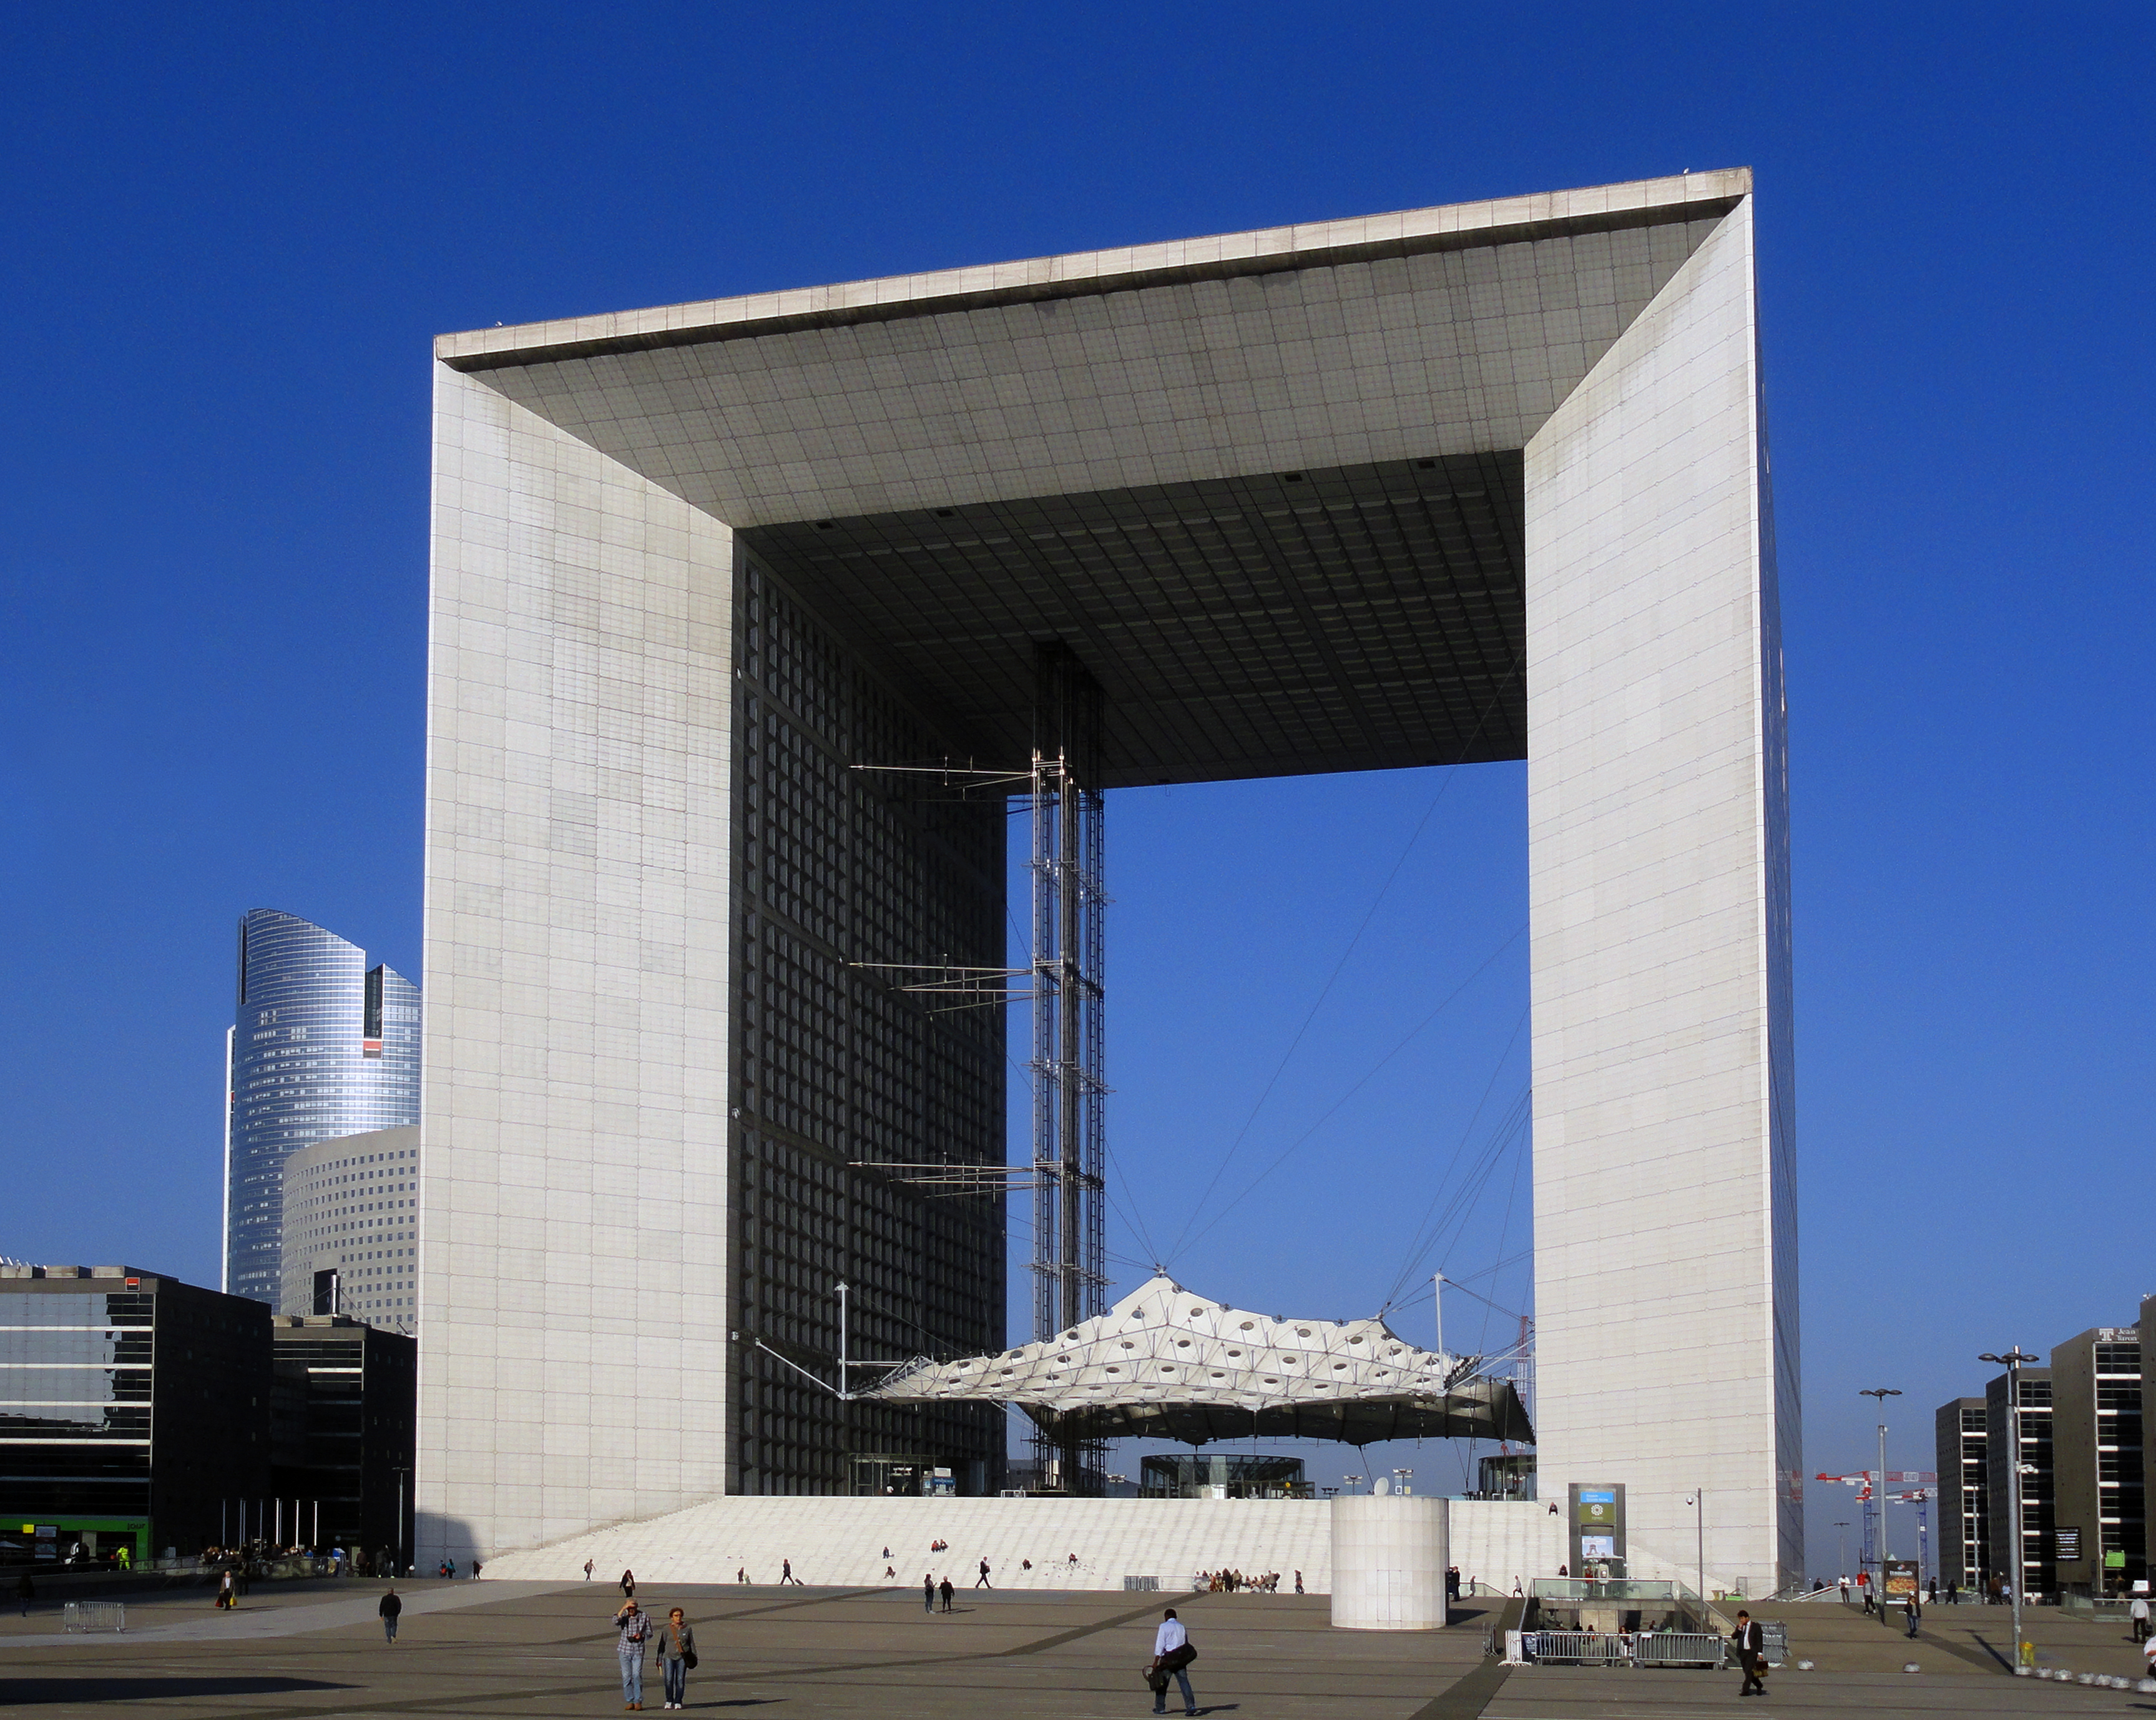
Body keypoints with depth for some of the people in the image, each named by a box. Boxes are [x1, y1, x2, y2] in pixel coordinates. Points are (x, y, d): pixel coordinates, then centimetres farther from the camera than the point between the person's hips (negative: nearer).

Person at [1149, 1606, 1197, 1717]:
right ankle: (1191, 1705, -16)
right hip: (1181, 1660, 4)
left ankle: (1160, 1708, 13)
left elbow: (1160, 1645, -8)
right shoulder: (1182, 1627, 15)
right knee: (1184, 1682, -1)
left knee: (1162, 1684, 9)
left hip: (1168, 1659, -4)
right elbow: (1186, 1645, 17)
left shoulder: (1164, 1627, -3)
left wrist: (1156, 1662, -8)